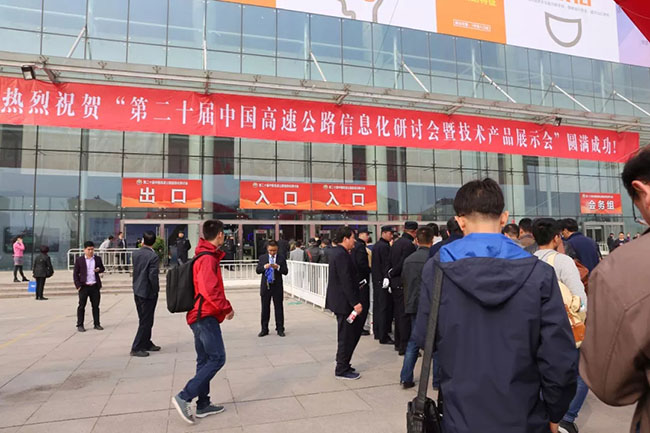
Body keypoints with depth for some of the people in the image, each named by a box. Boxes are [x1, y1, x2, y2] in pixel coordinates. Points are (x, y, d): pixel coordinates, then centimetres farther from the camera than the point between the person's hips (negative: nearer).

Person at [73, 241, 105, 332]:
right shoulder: (79, 260, 1)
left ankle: (97, 324, 16)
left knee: (96, 306, 8)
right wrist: (78, 285, -7)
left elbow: (102, 268, 17)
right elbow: (75, 273, 2)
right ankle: (80, 325, 11)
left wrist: (99, 269, -8)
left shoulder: (98, 259, 7)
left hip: (95, 286, 2)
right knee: (81, 306, 3)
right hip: (84, 286, -2)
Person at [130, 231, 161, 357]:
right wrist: (156, 290, -8)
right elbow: (153, 276, -21)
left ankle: (146, 343, 31)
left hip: (137, 291, 7)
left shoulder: (135, 253, 2)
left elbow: (135, 270, 11)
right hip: (148, 292, -7)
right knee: (146, 321, 4)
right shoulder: (153, 256, -18)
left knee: (144, 320, 19)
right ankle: (136, 348, 7)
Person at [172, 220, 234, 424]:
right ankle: (184, 397, -6)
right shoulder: (208, 258, -16)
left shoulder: (204, 256, 14)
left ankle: (203, 404, 19)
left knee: (205, 360, 13)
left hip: (200, 315, 10)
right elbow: (210, 290, -23)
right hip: (206, 316, -10)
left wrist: (223, 306, 14)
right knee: (217, 358, -7)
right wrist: (227, 308, -11)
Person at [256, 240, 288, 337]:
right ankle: (264, 329, 17)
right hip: (265, 286, 1)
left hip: (277, 286, -1)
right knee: (265, 308, 7)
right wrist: (264, 267, -17)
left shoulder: (281, 258, 1)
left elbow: (285, 271, -3)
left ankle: (280, 329, 12)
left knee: (279, 308, 4)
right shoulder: (262, 258, 5)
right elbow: (257, 270, 1)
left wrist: (278, 267, -20)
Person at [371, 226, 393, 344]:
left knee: (377, 307, 16)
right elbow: (387, 265, -19)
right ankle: (384, 337, -1)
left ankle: (377, 333, 25)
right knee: (385, 308, -5)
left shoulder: (375, 246, 13)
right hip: (383, 281, -10)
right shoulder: (385, 246, -15)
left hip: (376, 280, 10)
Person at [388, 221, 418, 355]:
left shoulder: (396, 243, 12)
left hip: (395, 283, 9)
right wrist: (391, 274, -6)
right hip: (404, 283, -9)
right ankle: (404, 346, 1)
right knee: (405, 315, -3)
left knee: (398, 314, 15)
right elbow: (403, 264, -20)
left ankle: (398, 342, 25)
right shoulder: (409, 244, -16)